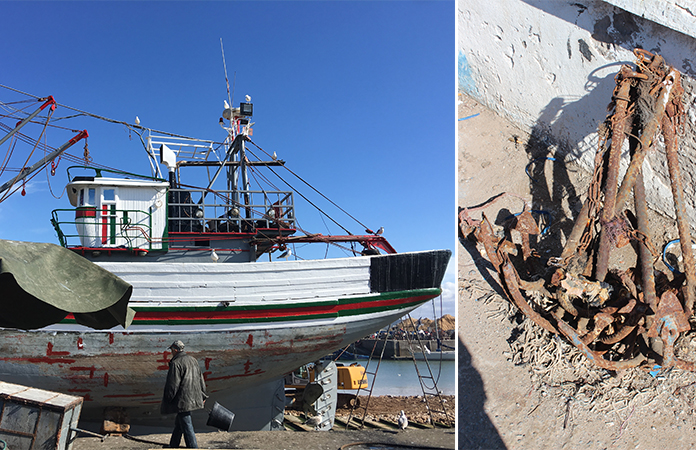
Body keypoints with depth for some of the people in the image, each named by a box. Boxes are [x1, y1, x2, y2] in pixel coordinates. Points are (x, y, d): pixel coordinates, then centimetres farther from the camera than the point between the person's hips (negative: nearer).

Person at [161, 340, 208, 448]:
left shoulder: (176, 363, -14)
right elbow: (200, 379, 17)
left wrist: (167, 400, -4)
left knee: (187, 427, -6)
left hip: (183, 400, -9)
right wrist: (202, 395, 24)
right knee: (178, 423, 22)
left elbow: (172, 385, -15)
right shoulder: (193, 360, 12)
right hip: (193, 398, 9)